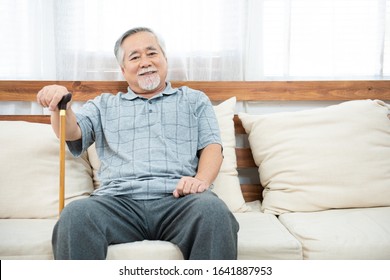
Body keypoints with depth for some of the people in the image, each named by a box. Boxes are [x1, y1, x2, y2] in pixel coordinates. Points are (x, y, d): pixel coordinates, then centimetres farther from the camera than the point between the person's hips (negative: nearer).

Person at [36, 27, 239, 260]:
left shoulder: (195, 100, 26)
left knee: (213, 211, -35)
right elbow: (72, 132, 13)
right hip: (119, 199, 1)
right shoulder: (104, 105, 28)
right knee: (76, 215, -33)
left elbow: (212, 146, 14)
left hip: (179, 197, 0)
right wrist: (60, 106, -11)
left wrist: (201, 180, -8)